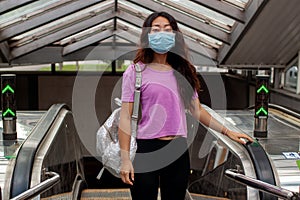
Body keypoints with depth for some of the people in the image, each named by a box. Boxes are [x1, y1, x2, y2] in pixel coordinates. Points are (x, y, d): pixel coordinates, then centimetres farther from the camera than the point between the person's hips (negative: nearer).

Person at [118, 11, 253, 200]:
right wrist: (125, 159, -9)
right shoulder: (136, 71, -2)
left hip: (178, 150, 4)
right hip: (146, 149, -4)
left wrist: (227, 132, 9)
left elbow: (197, 110, 14)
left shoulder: (182, 72, 10)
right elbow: (125, 117, -4)